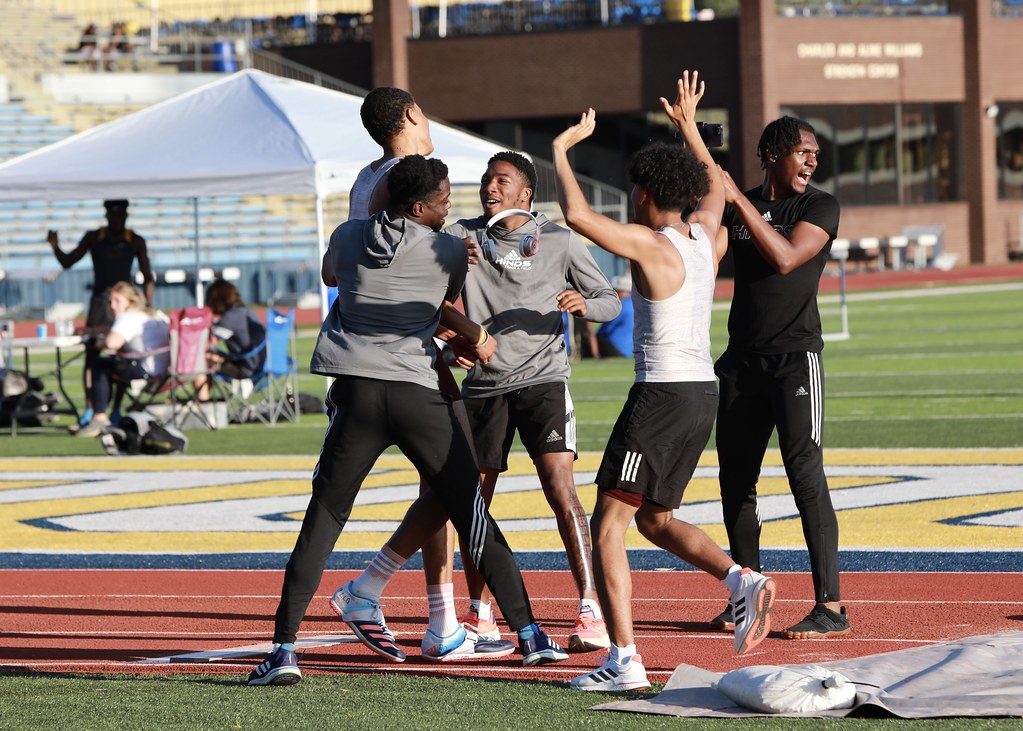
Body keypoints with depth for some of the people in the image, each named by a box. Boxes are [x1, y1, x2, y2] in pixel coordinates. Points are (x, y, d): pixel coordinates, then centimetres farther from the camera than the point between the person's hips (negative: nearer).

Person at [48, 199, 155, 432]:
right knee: (91, 354, -6)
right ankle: (89, 411, -4)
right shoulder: (93, 238, 6)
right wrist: (55, 247, -9)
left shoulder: (136, 242, 5)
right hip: (100, 302, 1)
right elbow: (67, 262, 9)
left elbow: (147, 277, 8)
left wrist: (148, 304, -2)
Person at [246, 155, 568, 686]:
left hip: (355, 391, 1)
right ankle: (528, 632, 9)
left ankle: (285, 646, -6)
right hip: (419, 393, -1)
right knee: (470, 513, 7)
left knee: (324, 517, 4)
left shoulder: (347, 238, 12)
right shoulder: (451, 252, 5)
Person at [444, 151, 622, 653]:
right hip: (483, 385, 3)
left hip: (541, 380, -3)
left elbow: (611, 301, 7)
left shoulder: (559, 242, 2)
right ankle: (478, 614, 23)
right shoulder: (463, 236, 6)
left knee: (561, 490, -17)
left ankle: (591, 612, -18)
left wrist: (584, 304, -16)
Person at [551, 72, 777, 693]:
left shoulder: (650, 243, -13)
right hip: (704, 392, 8)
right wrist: (690, 126, 42)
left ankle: (624, 660, -10)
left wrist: (561, 150, -11)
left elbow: (578, 215, -24)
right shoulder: (704, 234, 9)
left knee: (608, 527, -2)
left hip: (661, 395, -8)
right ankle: (742, 581, 0)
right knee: (655, 519, 22)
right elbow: (716, 185, 32)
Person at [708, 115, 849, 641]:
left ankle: (830, 606, -14)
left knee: (805, 475, -13)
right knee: (735, 478, 9)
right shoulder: (737, 207, 12)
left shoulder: (820, 207, -3)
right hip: (742, 359, 6)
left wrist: (739, 199, -18)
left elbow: (785, 258, -17)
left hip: (795, 357, -6)